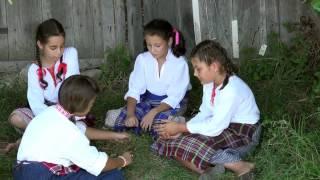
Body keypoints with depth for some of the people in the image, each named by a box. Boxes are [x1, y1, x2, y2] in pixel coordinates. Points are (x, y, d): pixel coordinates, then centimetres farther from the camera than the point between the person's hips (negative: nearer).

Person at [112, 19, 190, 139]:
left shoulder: (180, 63, -20)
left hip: (172, 102, -2)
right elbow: (134, 90, -13)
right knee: (121, 123, -21)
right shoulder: (142, 59, -10)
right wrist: (130, 113, -30)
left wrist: (153, 112, -35)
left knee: (159, 122, -33)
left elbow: (174, 97, -21)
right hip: (147, 99, 3)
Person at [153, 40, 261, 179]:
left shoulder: (231, 89, -28)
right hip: (223, 127, 9)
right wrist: (180, 129, -12)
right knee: (173, 142, -6)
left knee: (193, 145, -30)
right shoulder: (210, 83, -1)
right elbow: (204, 114, 4)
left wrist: (180, 128, -21)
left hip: (243, 133, -9)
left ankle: (239, 166, -21)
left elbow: (215, 127, -29)